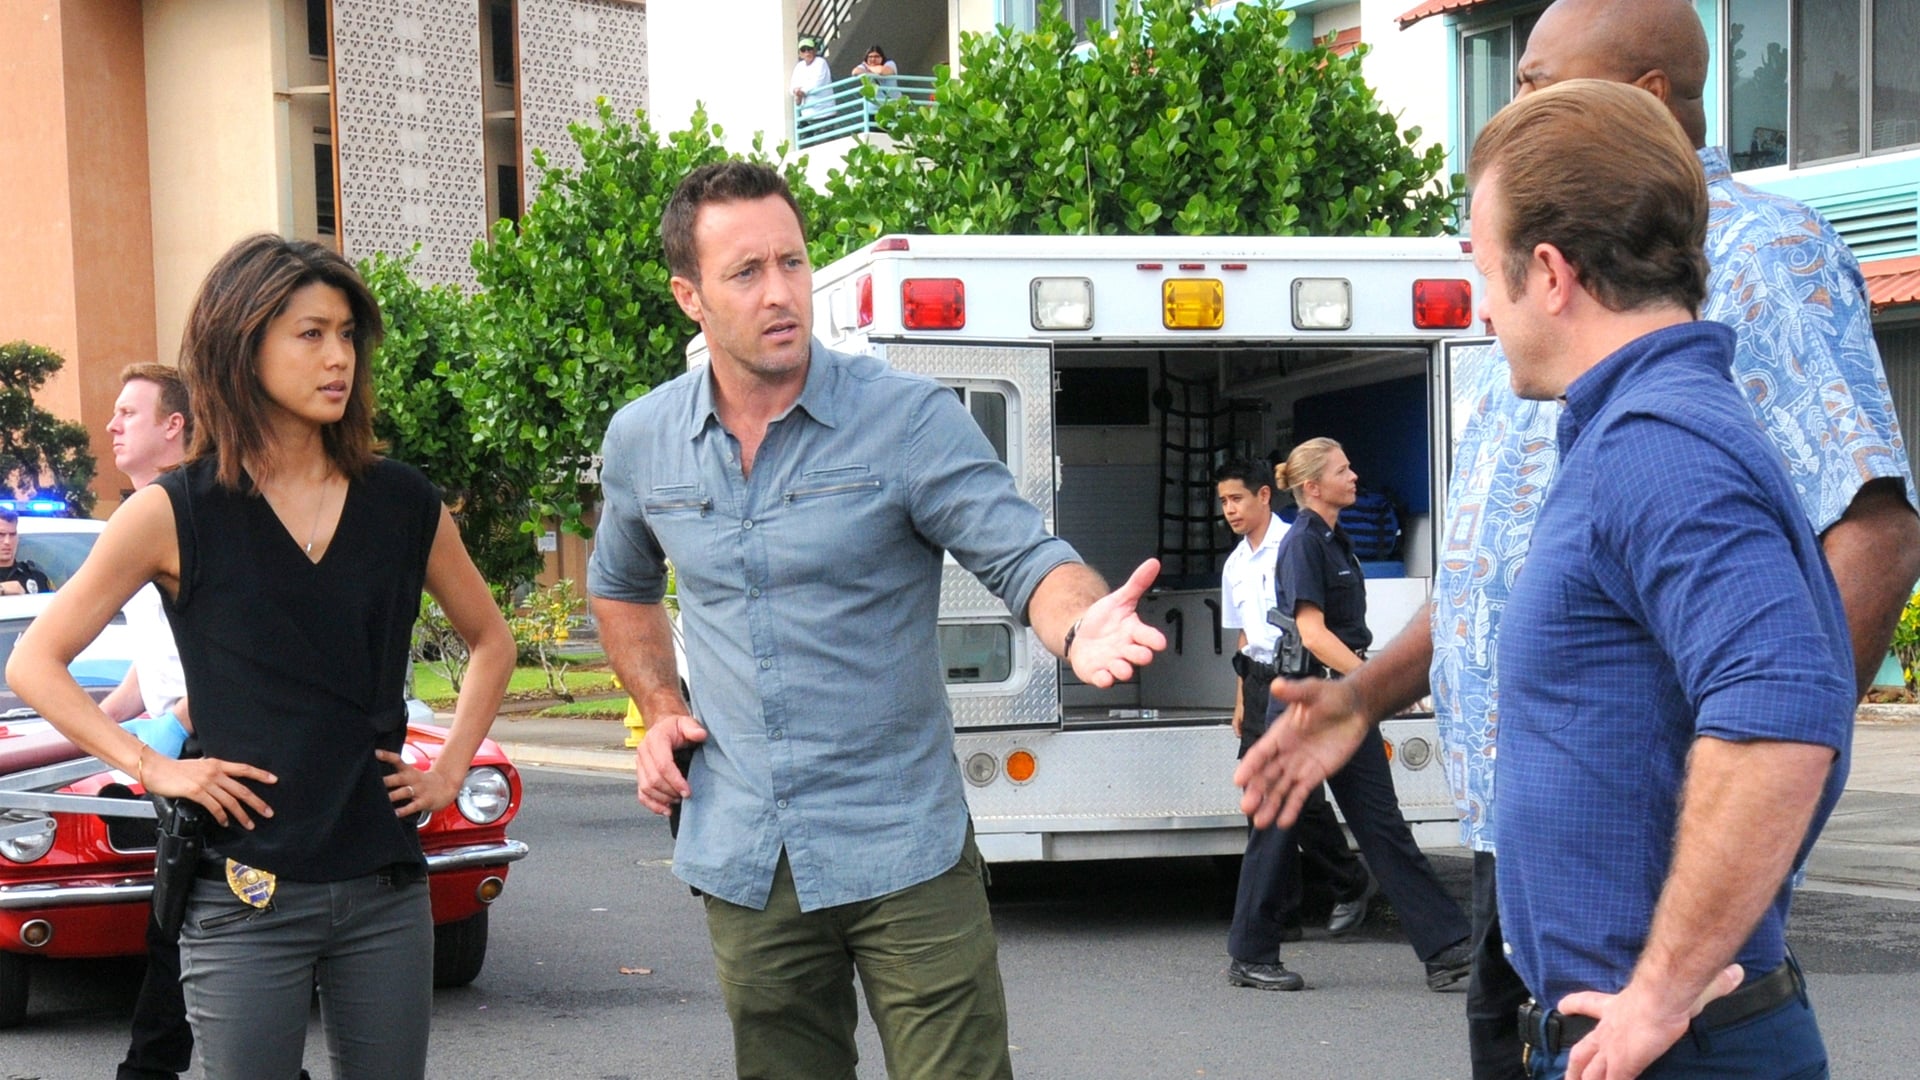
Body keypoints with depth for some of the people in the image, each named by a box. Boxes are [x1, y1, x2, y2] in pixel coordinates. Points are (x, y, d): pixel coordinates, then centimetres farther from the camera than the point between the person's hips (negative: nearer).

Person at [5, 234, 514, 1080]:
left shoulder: (403, 505, 7)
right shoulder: (176, 515, -2)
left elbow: (490, 642, 22)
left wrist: (452, 766, 9)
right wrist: (153, 769, -9)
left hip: (386, 887, 3)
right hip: (246, 892, -3)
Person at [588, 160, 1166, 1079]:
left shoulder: (909, 418, -9)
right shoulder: (640, 442, 5)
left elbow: (1025, 558, -14)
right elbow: (621, 587, 25)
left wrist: (1080, 627, -37)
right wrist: (660, 712, 11)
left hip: (905, 854, -3)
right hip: (744, 862, 4)